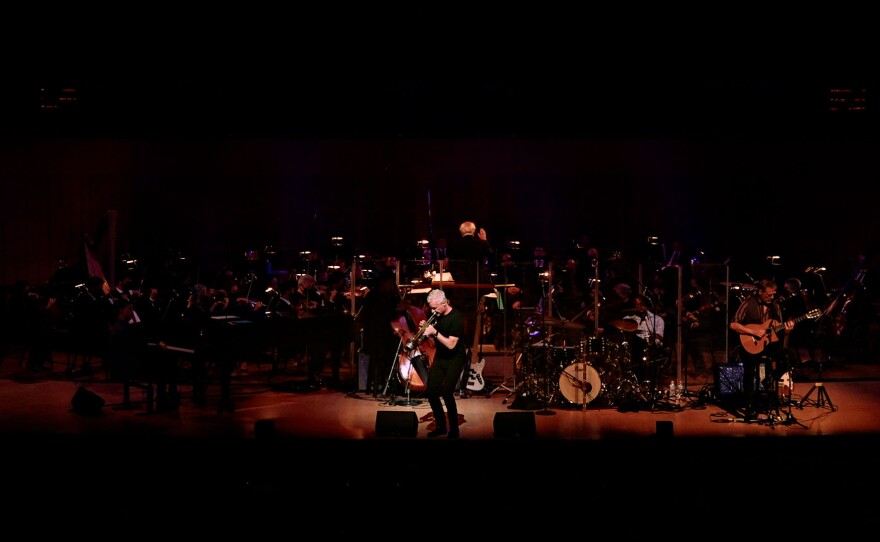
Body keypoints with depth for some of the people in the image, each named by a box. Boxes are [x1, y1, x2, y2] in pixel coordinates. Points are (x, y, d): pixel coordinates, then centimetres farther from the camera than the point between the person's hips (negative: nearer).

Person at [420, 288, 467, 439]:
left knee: (446, 392, -18)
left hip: (454, 359, -7)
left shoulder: (456, 318, -19)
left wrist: (434, 332, -28)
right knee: (430, 392, 0)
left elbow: (451, 344, -24)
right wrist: (425, 328, -6)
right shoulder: (436, 315, 2)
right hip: (439, 358, 7)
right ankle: (441, 426, 15)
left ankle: (454, 428, -4)